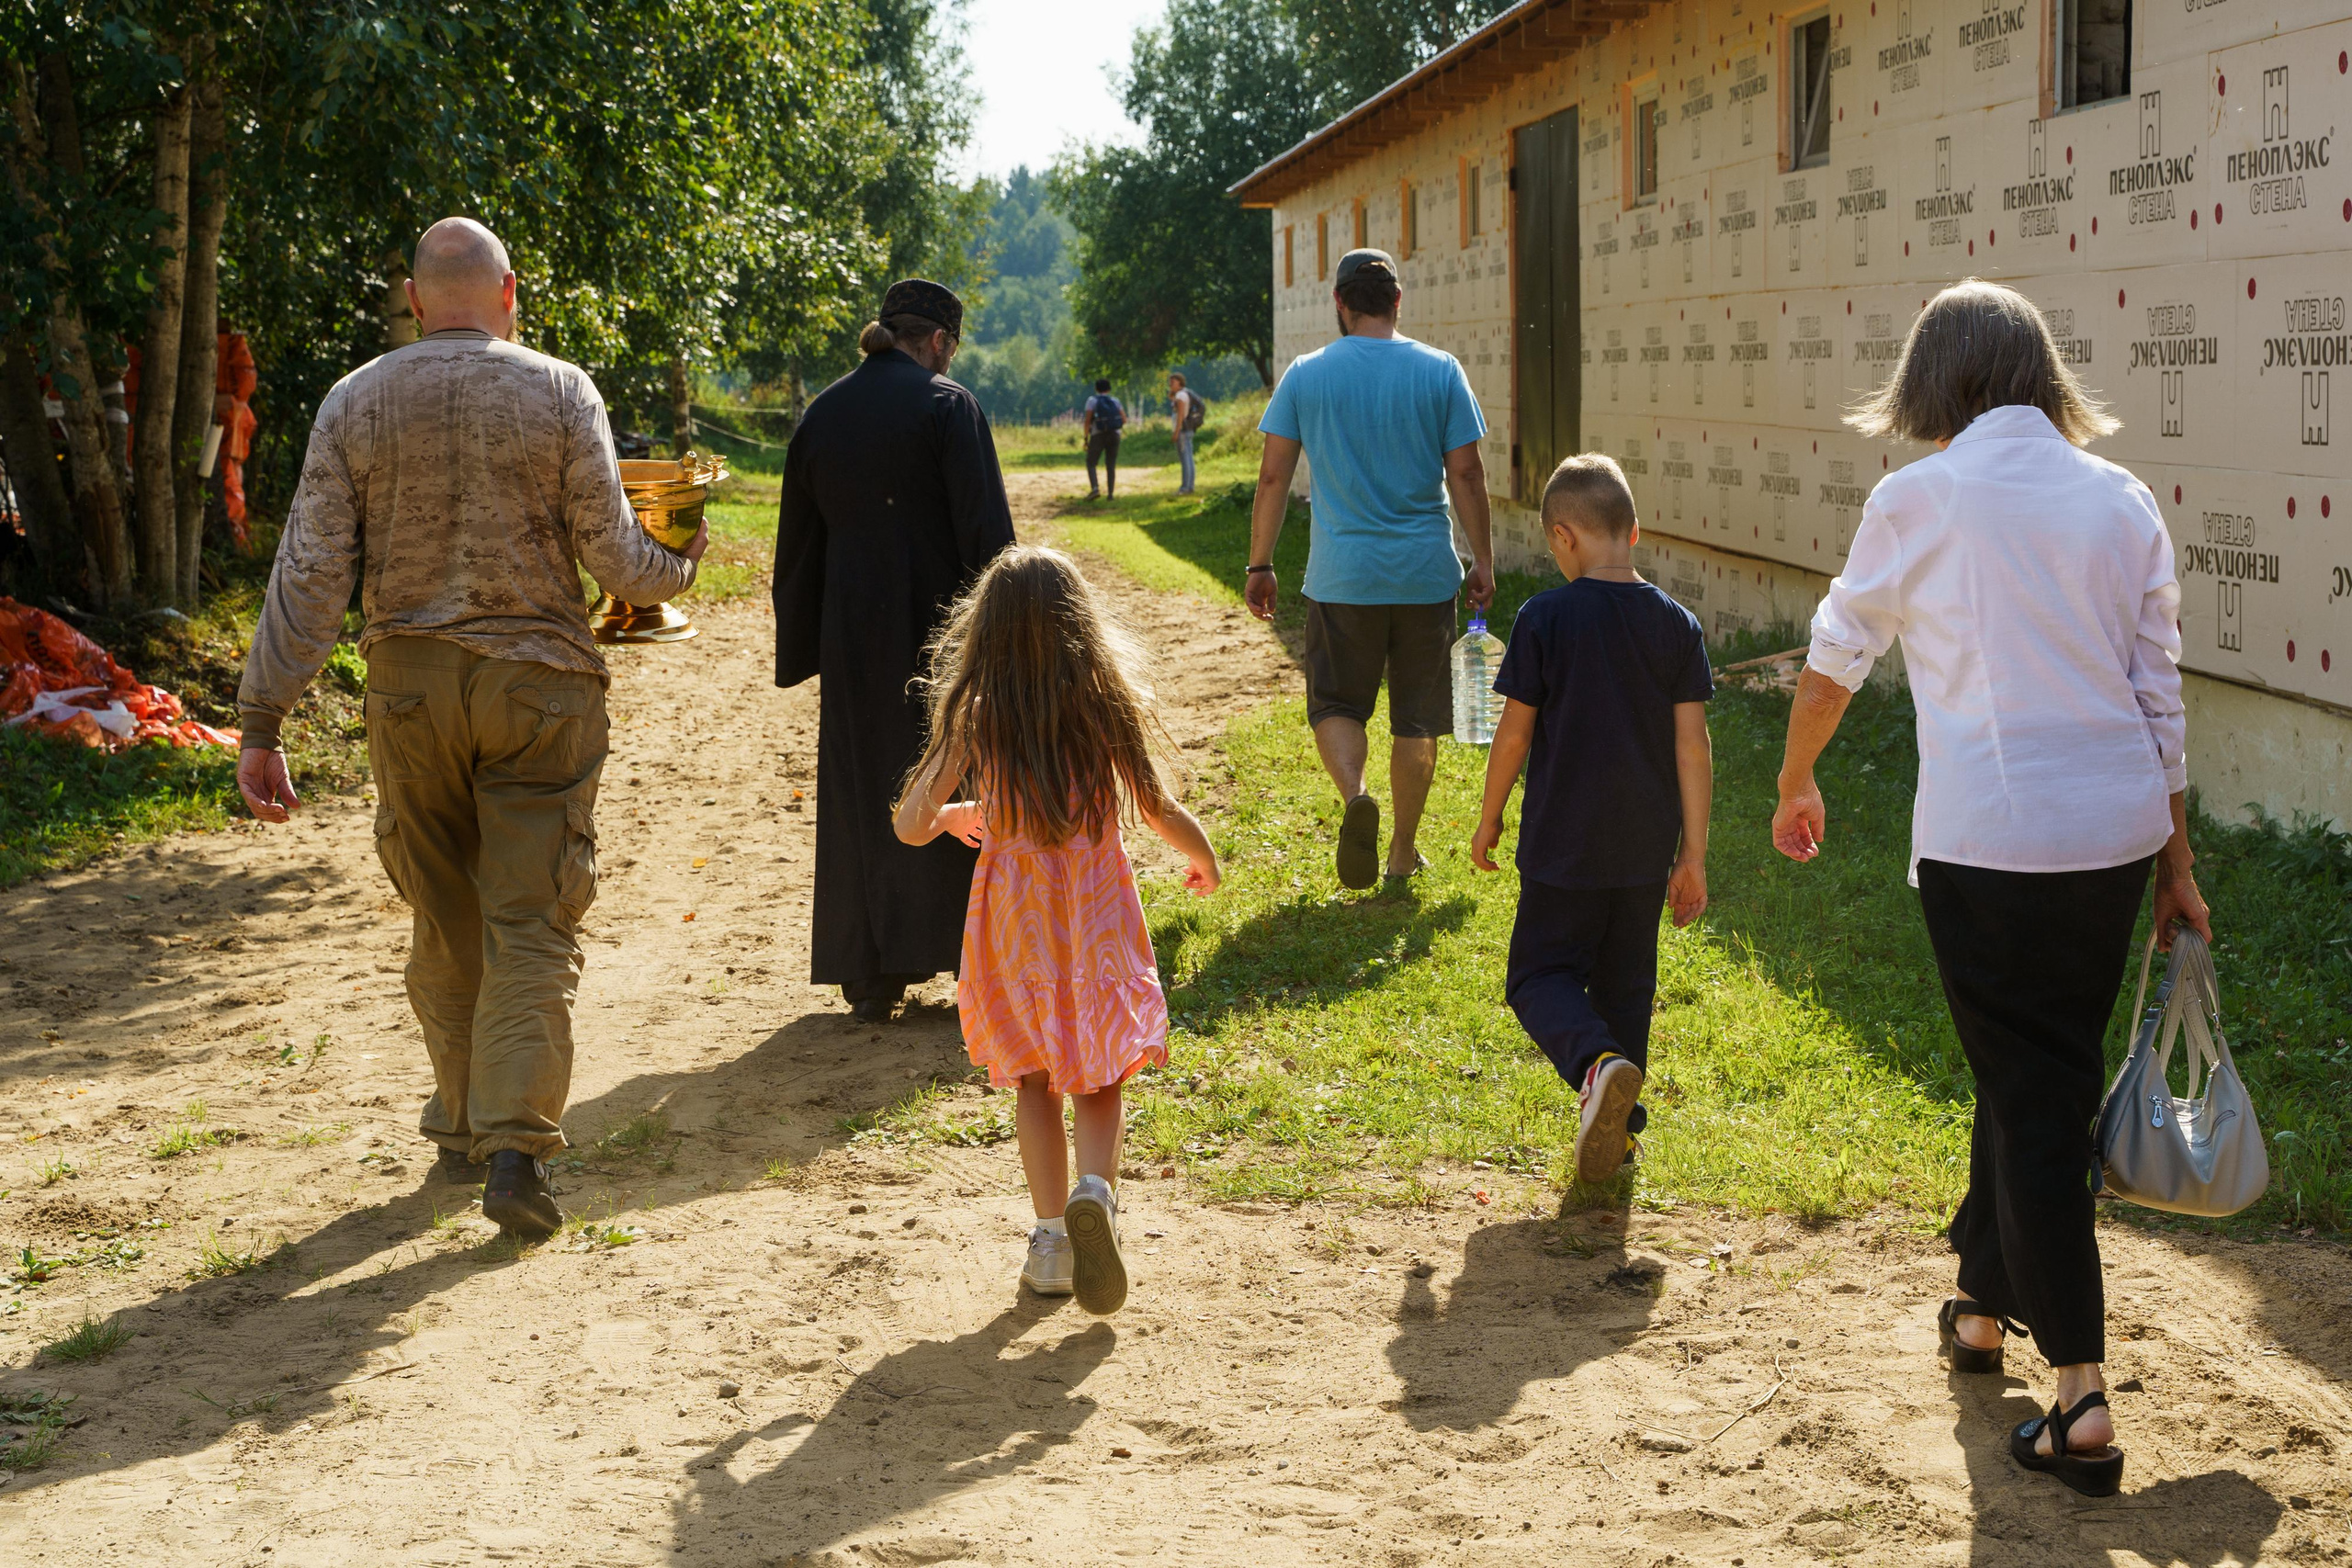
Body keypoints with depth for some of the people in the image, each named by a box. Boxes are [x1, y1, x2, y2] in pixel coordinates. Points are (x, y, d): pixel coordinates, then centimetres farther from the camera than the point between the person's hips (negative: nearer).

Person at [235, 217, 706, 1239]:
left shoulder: (355, 403, 1)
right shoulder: (559, 393, -5)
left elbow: (310, 572, -4)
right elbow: (613, 558, -6)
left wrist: (262, 723, -3)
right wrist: (681, 563, 17)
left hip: (410, 686, 2)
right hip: (538, 683, -2)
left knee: (443, 924, 16)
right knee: (530, 924, 1)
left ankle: (461, 1130, 25)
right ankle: (514, 1145, -9)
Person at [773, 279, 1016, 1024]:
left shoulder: (821, 416, 7)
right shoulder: (947, 406, -8)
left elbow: (797, 544, 11)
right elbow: (986, 531, -13)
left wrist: (800, 650, 17)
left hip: (855, 640, 4)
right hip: (940, 629, -4)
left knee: (862, 799, 10)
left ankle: (871, 977, 10)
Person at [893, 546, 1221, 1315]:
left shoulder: (974, 715, -8)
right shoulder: (1105, 704, -8)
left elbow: (911, 825, -7)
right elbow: (1159, 810, -2)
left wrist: (956, 816, 15)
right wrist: (1202, 856, 19)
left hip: (1015, 911, 1)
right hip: (1095, 907, -1)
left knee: (1035, 1081, 16)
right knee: (1097, 1079, 9)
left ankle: (1053, 1239, 11)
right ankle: (1094, 1190, -19)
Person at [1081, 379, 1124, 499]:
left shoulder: (1092, 401, -1)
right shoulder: (1115, 401, 7)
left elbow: (1087, 420, -10)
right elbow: (1124, 420, 1)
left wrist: (1086, 438, -4)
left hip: (1098, 436, -3)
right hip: (1114, 435, 3)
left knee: (1090, 463, 5)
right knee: (1111, 466, 10)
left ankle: (1094, 488, -16)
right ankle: (1110, 493, 3)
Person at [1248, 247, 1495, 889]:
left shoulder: (1305, 374, -2)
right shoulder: (1440, 371, -2)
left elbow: (1273, 477, -1)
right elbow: (1465, 474, -2)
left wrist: (1260, 565, 7)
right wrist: (1483, 560, 7)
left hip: (1341, 576, -1)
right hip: (1426, 573, 1)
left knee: (1336, 704, 12)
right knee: (1416, 716, 12)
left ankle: (1354, 793, -18)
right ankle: (1402, 851, 20)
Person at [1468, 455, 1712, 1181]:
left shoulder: (1544, 619, -11)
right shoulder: (1676, 625, -2)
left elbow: (1514, 735, -7)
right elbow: (1693, 747, -3)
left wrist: (1488, 820, 8)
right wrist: (1693, 855, 4)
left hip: (1562, 846, -3)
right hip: (1646, 850, 4)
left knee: (1540, 973, 8)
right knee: (1624, 983, 18)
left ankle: (1597, 1063, -20)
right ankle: (1617, 1122, 22)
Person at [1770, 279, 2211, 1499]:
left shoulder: (1918, 500, -5)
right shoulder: (2122, 502, 5)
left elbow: (1834, 660, 6)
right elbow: (2158, 695, 7)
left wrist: (1795, 787, 23)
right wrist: (2176, 865, 15)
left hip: (1987, 839, -5)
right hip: (2115, 834, 5)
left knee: (2031, 1098, 0)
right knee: (2041, 1079, 21)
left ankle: (2082, 1406, -2)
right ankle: (1984, 1301, 40)